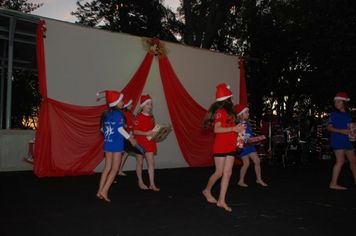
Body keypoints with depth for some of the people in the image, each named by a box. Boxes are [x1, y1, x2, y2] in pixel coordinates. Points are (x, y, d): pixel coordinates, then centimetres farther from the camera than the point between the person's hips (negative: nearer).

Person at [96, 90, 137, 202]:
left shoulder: (106, 113, 9)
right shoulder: (118, 113, -12)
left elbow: (103, 128, 12)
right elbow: (120, 129, -16)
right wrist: (131, 139, -11)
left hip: (107, 143, 7)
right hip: (116, 144, -7)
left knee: (107, 168, 13)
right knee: (115, 169, 2)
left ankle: (100, 191, 14)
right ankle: (104, 191, -2)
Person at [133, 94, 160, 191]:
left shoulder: (151, 117, 9)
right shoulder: (138, 117, -12)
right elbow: (135, 131, -19)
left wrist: (155, 133, 2)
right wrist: (147, 133, -27)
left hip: (149, 142, 6)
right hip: (140, 142, -6)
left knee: (151, 162, 1)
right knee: (140, 162, 7)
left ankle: (152, 184, 6)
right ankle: (140, 182, 22)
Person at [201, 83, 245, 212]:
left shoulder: (229, 111, 15)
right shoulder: (220, 111, -12)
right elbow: (216, 129, -20)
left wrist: (238, 129, 8)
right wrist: (234, 129, -23)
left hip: (230, 146, 8)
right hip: (221, 146, -8)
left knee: (227, 173, 4)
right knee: (219, 172, 0)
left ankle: (221, 201, 10)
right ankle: (207, 190, 25)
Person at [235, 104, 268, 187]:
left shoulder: (247, 122, 10)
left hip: (250, 144, 8)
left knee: (257, 161, 9)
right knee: (246, 163, -6)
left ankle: (259, 179, 25)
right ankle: (241, 181, 11)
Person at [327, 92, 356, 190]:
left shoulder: (348, 114, 14)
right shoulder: (334, 114, -5)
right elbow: (329, 127, -11)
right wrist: (341, 131, -24)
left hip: (347, 141, 7)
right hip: (338, 141, -7)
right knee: (340, 161, -13)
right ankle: (333, 183, -11)